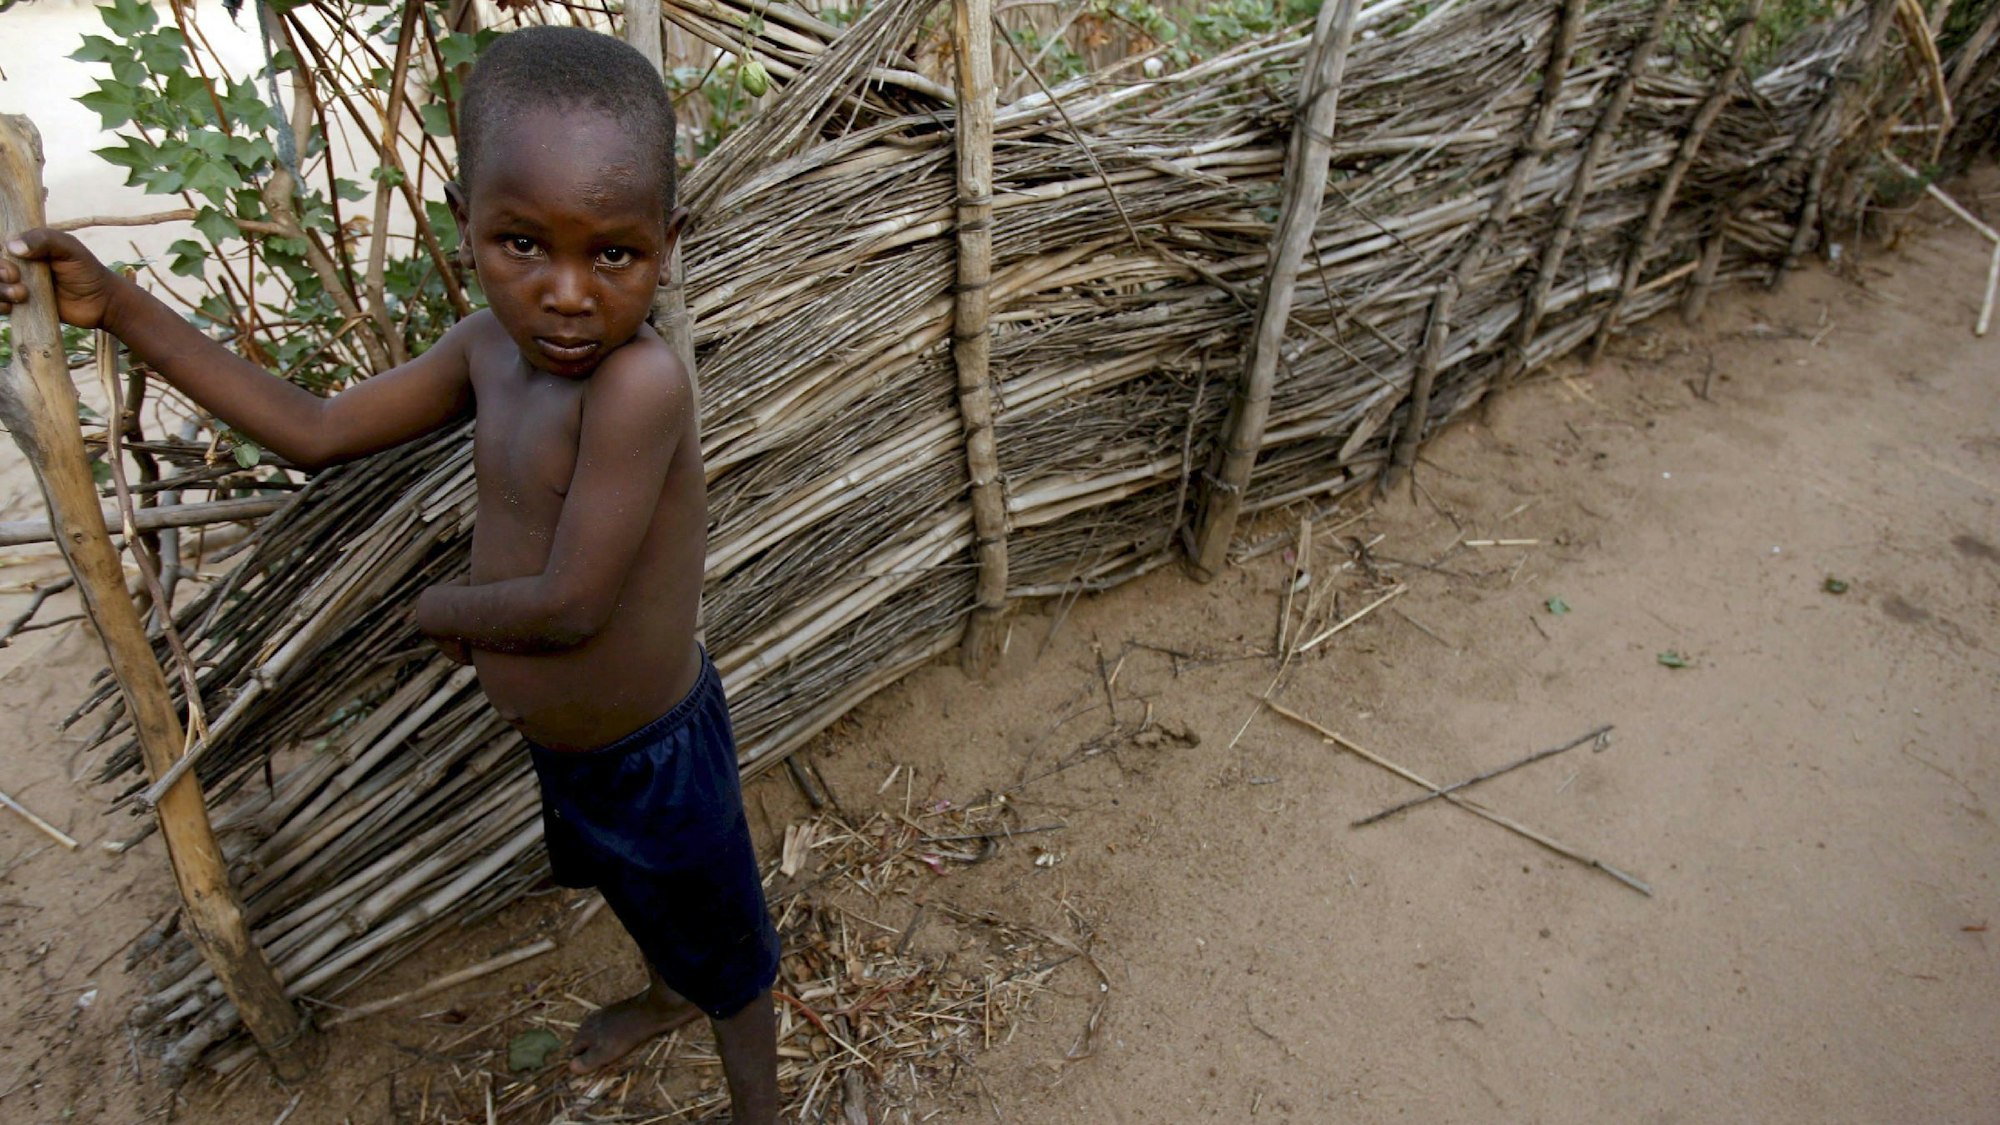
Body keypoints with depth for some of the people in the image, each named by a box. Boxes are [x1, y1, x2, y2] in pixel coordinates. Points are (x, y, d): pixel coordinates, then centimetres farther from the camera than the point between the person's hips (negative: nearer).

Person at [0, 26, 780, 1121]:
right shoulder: (491, 345, -10)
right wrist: (119, 308, 1)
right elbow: (317, 431, 3)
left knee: (724, 952, 21)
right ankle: (668, 994, 68)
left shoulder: (641, 380, -36)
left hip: (652, 755, -8)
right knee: (623, 887, 36)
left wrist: (443, 606, -14)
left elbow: (569, 606, -35)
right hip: (557, 739, 8)